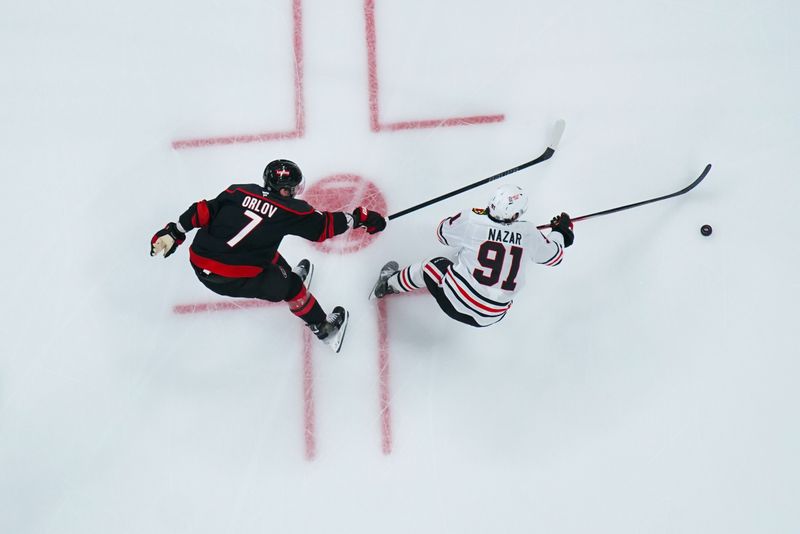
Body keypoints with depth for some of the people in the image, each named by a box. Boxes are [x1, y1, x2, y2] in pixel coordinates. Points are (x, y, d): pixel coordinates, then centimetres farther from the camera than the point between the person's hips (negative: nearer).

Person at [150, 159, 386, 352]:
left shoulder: (240, 191, 8)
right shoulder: (289, 210, -5)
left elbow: (204, 211, 5)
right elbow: (324, 226, 1)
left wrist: (174, 232, 9)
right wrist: (359, 218, 13)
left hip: (199, 263, 6)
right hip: (233, 280, -6)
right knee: (289, 286, 17)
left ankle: (290, 275, 55)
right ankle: (324, 328, 33)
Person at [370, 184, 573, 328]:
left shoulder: (472, 220, -13)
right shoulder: (529, 233, -9)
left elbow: (443, 232, 8)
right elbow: (554, 255, 10)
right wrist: (561, 232, 31)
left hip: (454, 301, -1)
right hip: (490, 317, 2)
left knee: (433, 267, 28)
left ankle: (389, 284, 46)